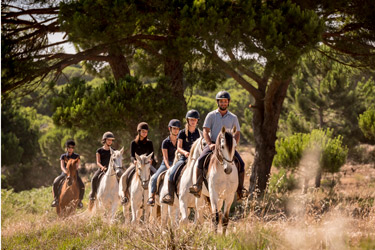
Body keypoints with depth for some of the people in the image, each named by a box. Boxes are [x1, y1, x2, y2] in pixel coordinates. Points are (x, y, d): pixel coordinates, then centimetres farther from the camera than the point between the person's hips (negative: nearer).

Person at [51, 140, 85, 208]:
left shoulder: (76, 156, 7)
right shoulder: (63, 156, 8)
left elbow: (78, 165, -8)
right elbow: (62, 166, -5)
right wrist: (66, 171, -27)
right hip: (64, 174, 1)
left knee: (82, 185, -26)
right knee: (55, 183, -27)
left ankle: (80, 201, -9)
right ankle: (56, 199, -19)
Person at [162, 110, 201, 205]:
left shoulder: (199, 133, 11)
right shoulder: (182, 133, 5)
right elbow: (179, 148, 0)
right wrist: (185, 152, -21)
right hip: (184, 158, -1)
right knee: (172, 174, -23)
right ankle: (170, 196, -19)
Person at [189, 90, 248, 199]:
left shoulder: (233, 117, 13)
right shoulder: (211, 115, 8)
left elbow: (237, 133, 11)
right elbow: (205, 131, 2)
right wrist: (210, 144, -15)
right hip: (213, 144, -1)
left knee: (241, 163, -18)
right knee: (201, 159, -28)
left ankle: (240, 189, -9)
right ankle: (198, 186, -26)